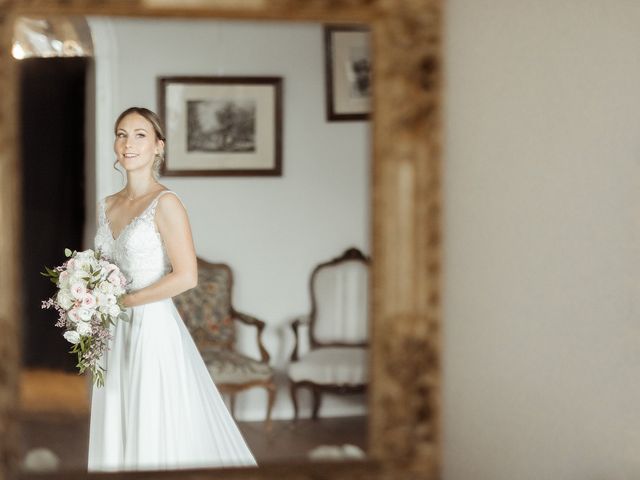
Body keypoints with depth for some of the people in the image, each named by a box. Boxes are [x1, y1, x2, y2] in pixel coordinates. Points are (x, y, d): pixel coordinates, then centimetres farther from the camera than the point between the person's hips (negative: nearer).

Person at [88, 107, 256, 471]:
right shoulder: (107, 207, 12)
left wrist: (122, 301, -13)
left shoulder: (165, 203, -10)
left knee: (159, 437, -3)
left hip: (154, 330, -7)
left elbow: (186, 276, -17)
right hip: (116, 336, 7)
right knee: (119, 436, 9)